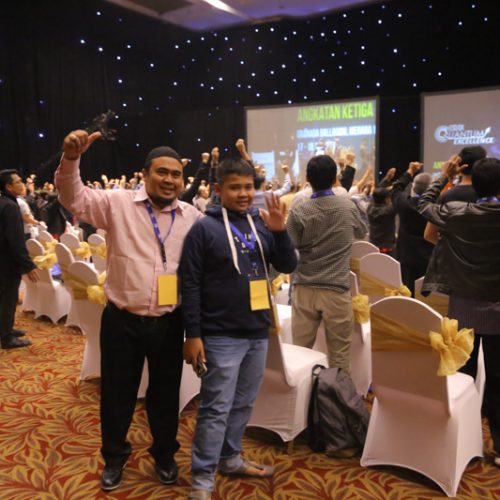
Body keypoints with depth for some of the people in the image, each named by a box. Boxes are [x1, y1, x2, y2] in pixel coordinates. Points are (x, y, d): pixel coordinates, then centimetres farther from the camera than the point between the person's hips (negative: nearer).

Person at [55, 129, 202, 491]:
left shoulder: (193, 217, 3)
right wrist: (71, 159, -26)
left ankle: (165, 454, 41)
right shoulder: (118, 203, -3)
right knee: (117, 393, 15)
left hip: (169, 323, 2)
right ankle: (114, 457, 39)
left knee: (166, 393, 17)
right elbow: (75, 199, -11)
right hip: (122, 320, -1)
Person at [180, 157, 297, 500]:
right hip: (221, 334, -5)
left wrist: (280, 230, -13)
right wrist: (193, 334, -13)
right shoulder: (205, 228, -10)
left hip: (258, 331, 6)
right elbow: (190, 284, -10)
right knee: (216, 408, 3)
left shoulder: (261, 223, 4)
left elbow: (288, 266, 3)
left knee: (243, 403, 18)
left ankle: (230, 457, 37)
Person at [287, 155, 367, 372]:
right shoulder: (348, 207, 0)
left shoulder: (298, 212, -7)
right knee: (339, 355, 7)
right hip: (337, 290, 0)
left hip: (305, 289, 0)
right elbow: (362, 233, 19)